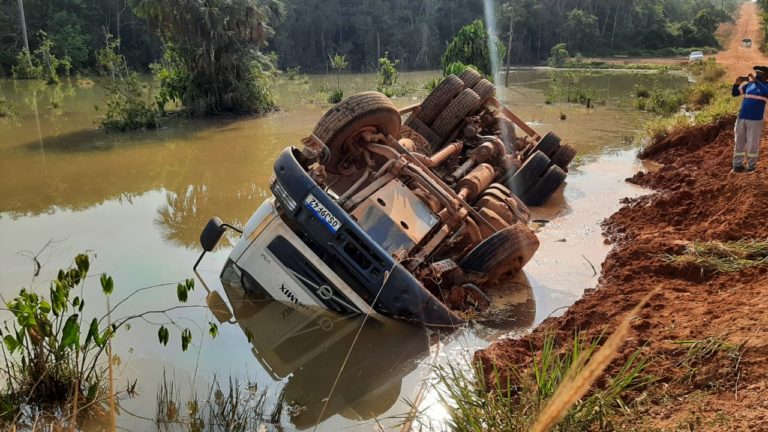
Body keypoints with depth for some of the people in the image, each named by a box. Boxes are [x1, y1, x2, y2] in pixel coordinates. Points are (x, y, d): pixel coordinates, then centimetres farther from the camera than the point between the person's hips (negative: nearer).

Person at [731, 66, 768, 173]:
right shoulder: (749, 85, 10)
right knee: (739, 143, 8)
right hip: (741, 118, 5)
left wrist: (755, 81, -31)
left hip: (755, 120, -5)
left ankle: (751, 166, 7)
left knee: (752, 144, -1)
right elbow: (735, 93, 13)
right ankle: (737, 165, 15)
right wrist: (737, 83, -5)